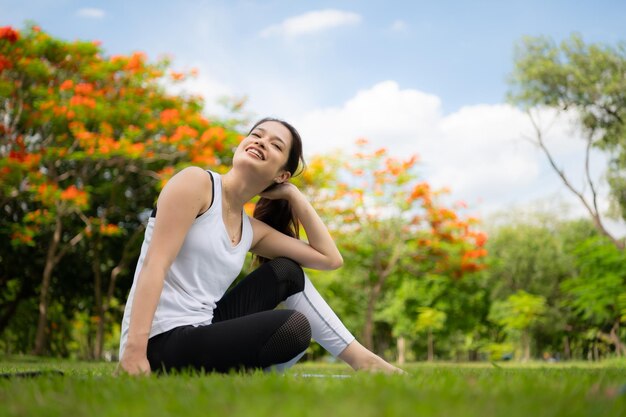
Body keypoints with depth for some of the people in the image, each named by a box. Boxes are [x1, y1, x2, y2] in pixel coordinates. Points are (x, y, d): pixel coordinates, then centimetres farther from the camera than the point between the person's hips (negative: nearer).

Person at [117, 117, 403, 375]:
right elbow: (154, 265, -16)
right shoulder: (195, 182, -6)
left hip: (202, 333, 8)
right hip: (161, 344, -8)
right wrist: (134, 351, -26)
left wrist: (293, 194, 14)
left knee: (286, 272, 14)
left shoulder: (251, 231, 15)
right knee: (293, 327, -21)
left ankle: (360, 359, 17)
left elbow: (329, 258, 14)